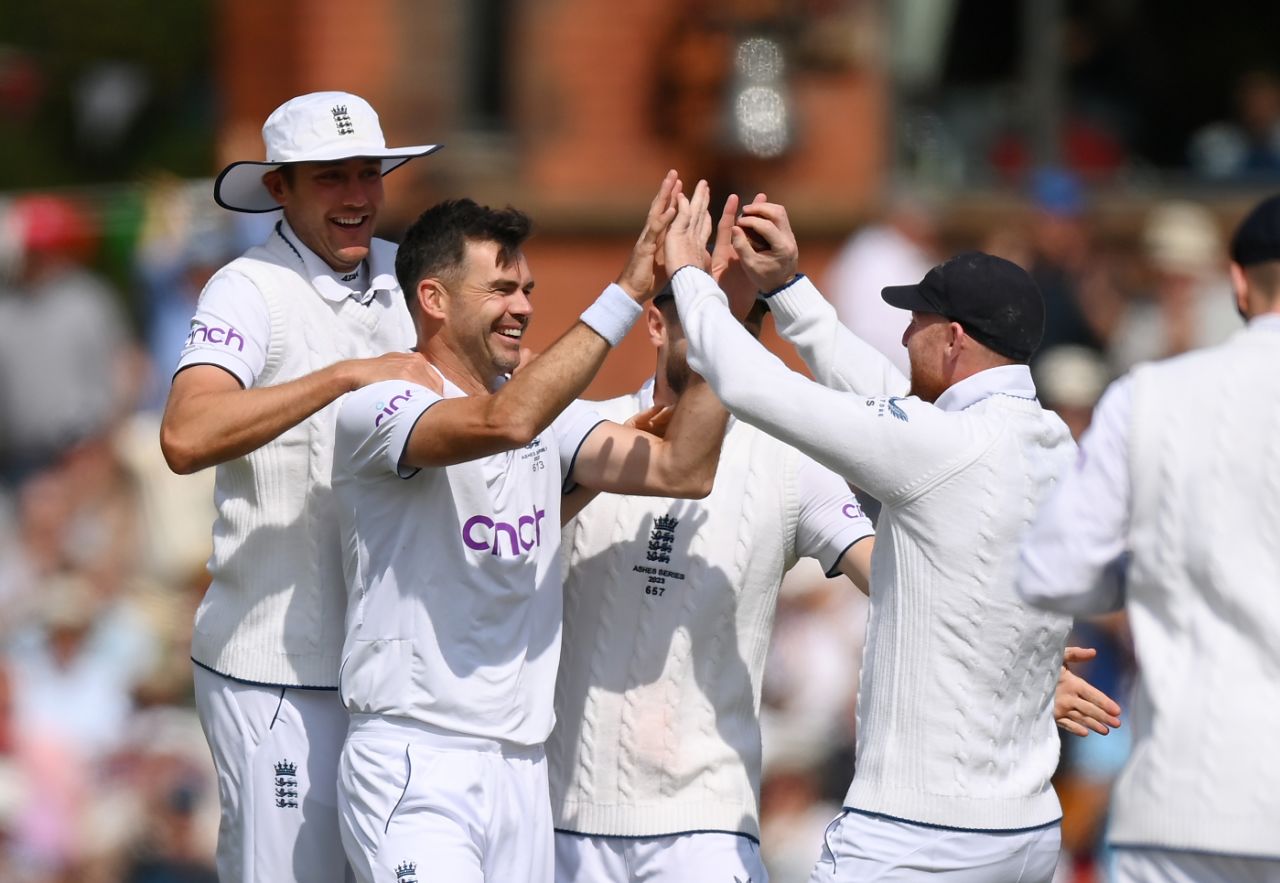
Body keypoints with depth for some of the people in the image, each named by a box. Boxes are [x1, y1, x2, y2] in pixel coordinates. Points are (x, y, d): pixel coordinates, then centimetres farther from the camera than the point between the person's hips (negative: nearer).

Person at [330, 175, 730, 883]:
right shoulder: (376, 407, -8)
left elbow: (683, 469, 4)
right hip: (414, 770, -7)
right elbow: (504, 422, -27)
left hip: (521, 770, 7)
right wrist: (628, 293, -25)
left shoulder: (547, 412, 14)